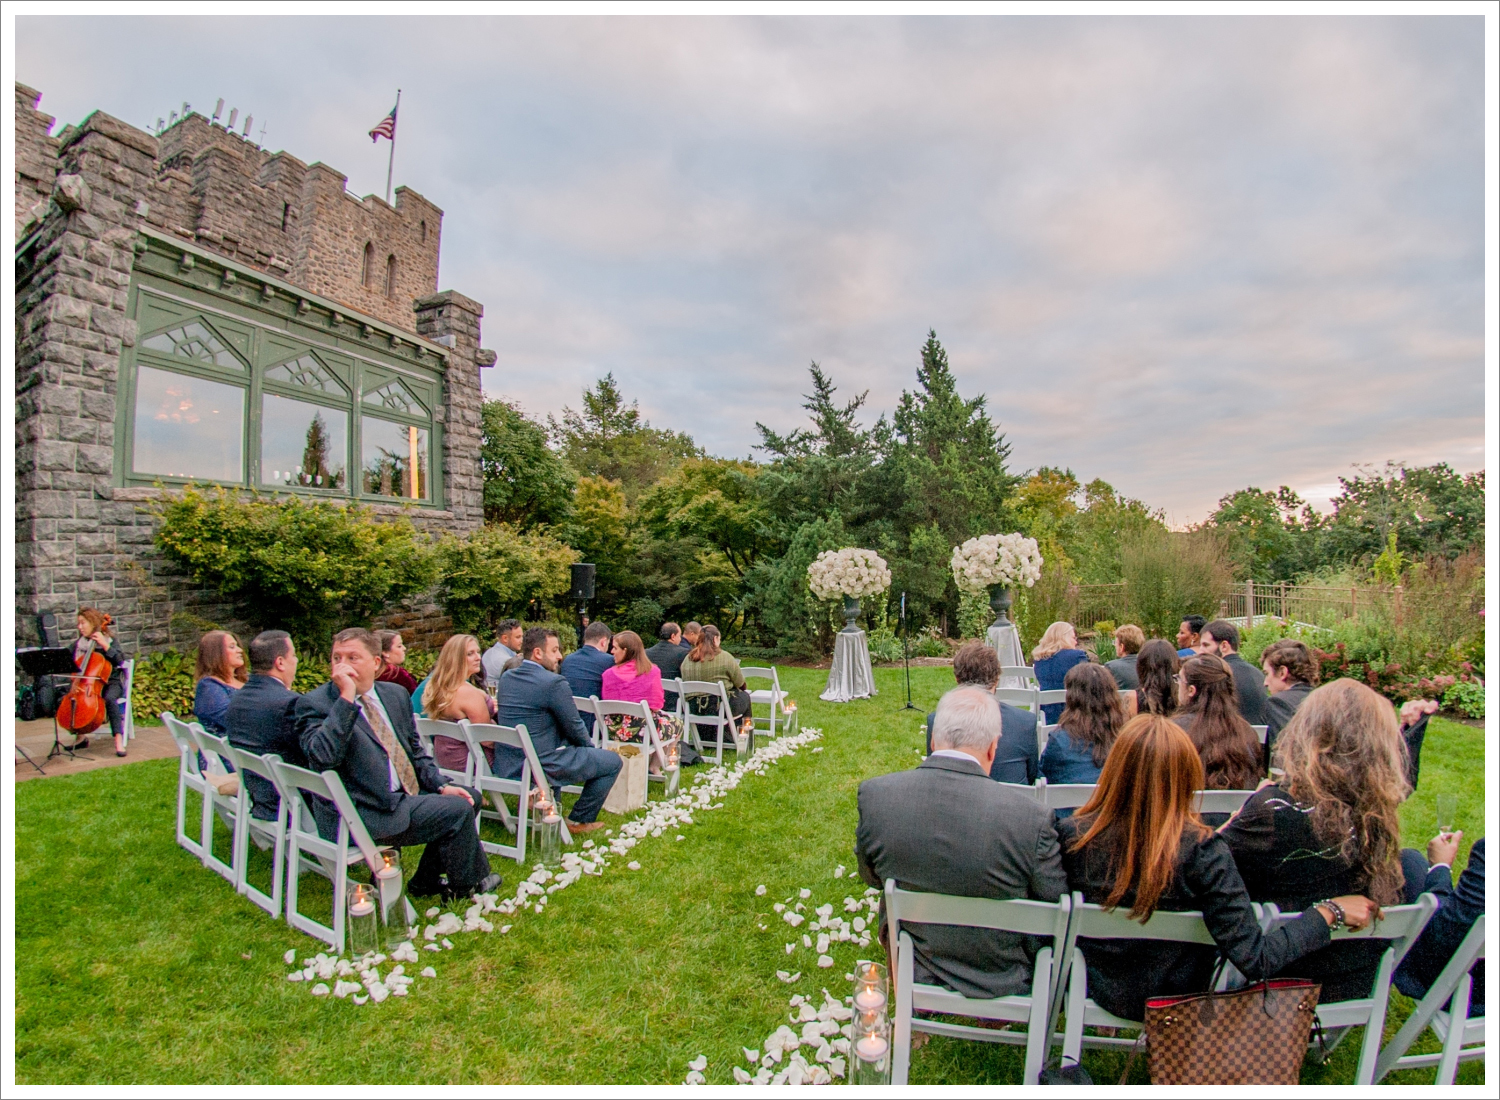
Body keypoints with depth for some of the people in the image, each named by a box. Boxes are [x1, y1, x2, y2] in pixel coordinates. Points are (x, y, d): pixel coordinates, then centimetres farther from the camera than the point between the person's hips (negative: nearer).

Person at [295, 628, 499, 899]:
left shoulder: (396, 694, 9)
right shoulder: (314, 704, -11)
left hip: (405, 795, 8)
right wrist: (346, 697, -29)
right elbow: (322, 757, -29)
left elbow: (416, 752, 15)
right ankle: (465, 885, 12)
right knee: (457, 810, -14)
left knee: (470, 796, 10)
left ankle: (426, 882, 20)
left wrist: (441, 785, 1)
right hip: (360, 815, -8)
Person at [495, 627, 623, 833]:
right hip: (540, 768, -8)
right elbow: (574, 728, -10)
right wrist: (590, 744, 12)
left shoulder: (506, 678, 6)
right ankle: (579, 821, 14)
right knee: (613, 761, 5)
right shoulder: (554, 683, -18)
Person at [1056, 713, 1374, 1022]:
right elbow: (1255, 960, -26)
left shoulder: (1072, 836, -27)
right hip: (1177, 1001, 0)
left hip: (1100, 990, 0)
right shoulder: (1202, 850, -30)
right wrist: (1330, 910, -14)